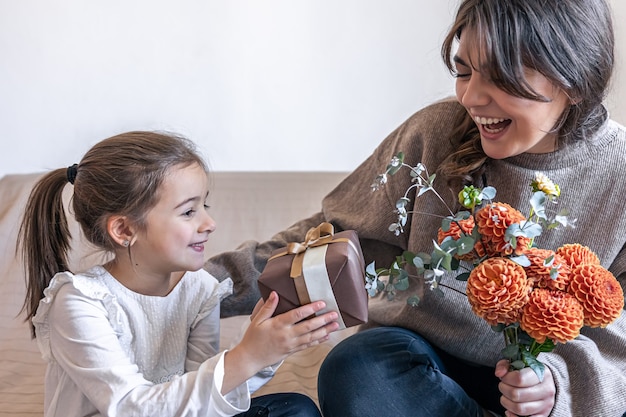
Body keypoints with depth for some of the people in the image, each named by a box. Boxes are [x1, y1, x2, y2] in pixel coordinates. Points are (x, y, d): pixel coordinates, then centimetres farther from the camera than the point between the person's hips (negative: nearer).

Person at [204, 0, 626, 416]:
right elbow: (345, 234, -2)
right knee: (354, 372, -31)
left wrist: (563, 377, -27)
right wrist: (223, 277, -11)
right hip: (426, 348, 2)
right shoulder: (434, 133, -12)